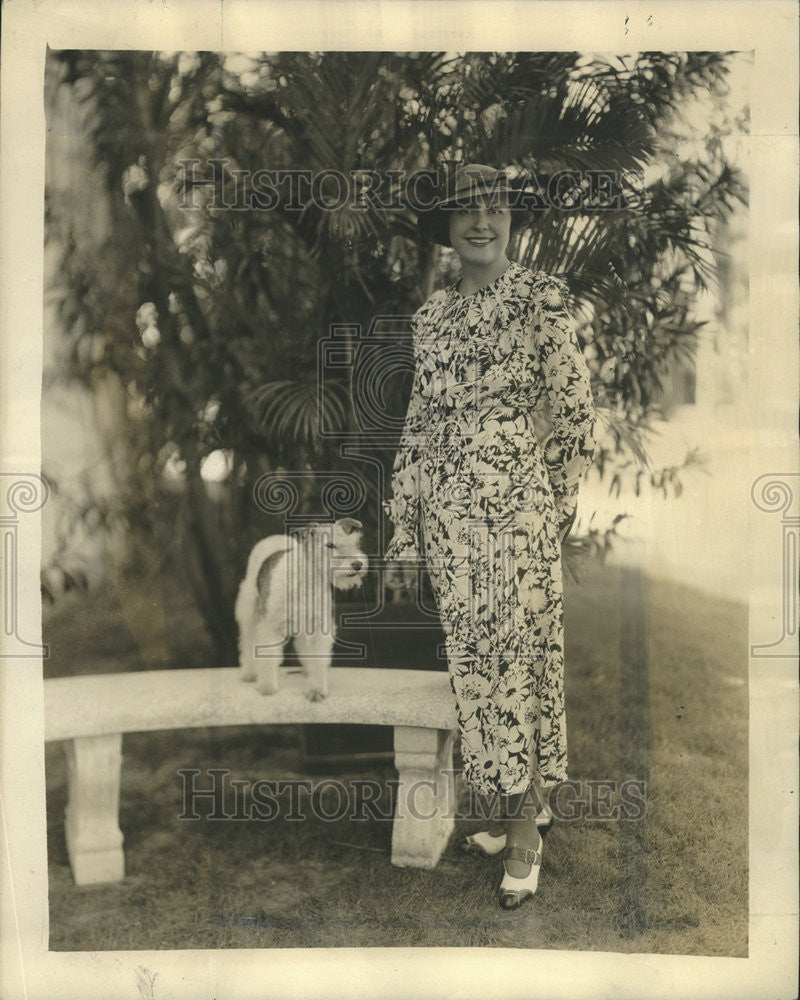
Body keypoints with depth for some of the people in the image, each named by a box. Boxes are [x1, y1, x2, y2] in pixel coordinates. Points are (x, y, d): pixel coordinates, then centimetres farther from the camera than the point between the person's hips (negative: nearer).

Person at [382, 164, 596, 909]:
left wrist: (560, 503, -1)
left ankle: (526, 832, 11)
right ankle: (507, 810, 26)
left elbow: (577, 409, -2)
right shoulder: (432, 315, 13)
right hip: (446, 506, 5)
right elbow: (419, 421, 13)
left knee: (519, 653, -2)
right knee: (471, 657, 10)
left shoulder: (538, 297, -2)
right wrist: (404, 527, 11)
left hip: (515, 499, -5)